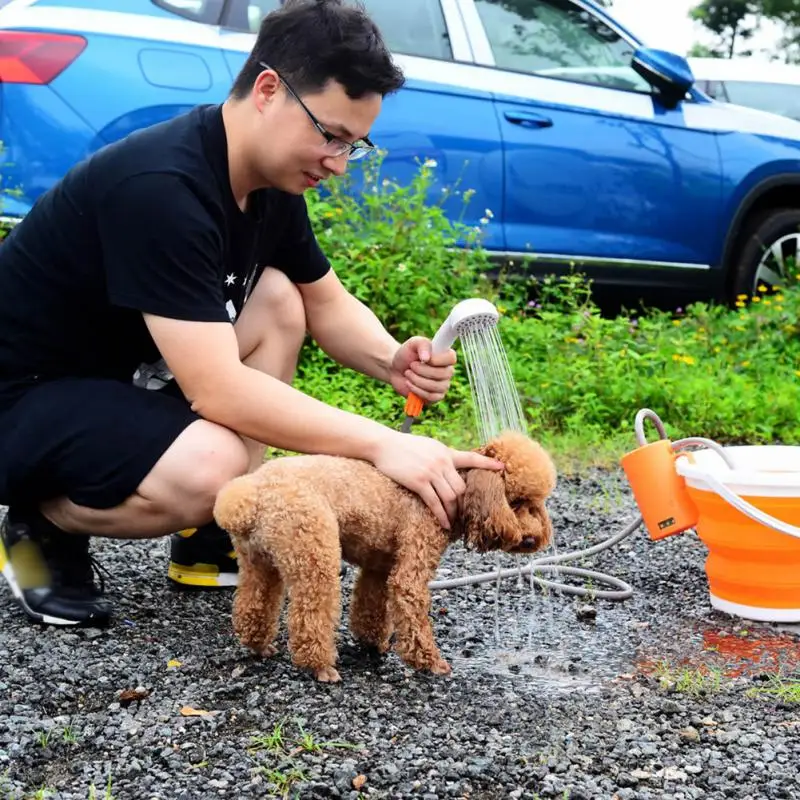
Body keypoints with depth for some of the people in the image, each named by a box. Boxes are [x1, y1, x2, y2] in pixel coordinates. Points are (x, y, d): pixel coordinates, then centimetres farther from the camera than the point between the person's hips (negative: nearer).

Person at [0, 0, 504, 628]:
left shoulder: (272, 180, -1)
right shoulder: (162, 188, -30)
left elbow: (328, 304, 11)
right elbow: (215, 387, -34)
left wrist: (390, 360, -12)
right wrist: (382, 444, -34)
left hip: (125, 374, 10)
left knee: (278, 300, -3)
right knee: (209, 465, -34)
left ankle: (211, 541, 0)